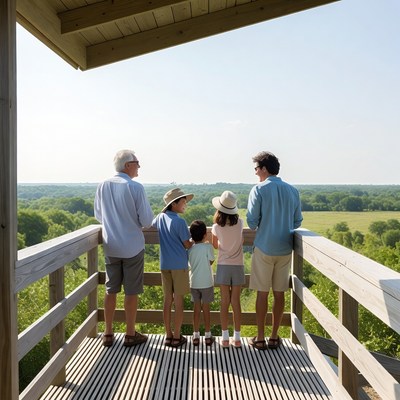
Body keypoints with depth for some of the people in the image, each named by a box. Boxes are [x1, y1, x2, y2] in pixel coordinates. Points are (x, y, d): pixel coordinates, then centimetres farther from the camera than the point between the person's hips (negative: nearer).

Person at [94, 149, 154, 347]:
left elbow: (99, 216, 10)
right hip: (132, 247, -4)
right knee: (131, 291, 7)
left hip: (111, 247, 5)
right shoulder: (135, 188, -16)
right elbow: (147, 221, -14)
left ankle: (108, 334, 23)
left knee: (111, 289, 14)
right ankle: (130, 334, 18)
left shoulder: (103, 186, -1)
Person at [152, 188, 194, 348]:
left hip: (164, 265, 6)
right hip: (179, 265, -6)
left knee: (167, 300, 11)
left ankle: (168, 335, 18)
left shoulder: (160, 217, 4)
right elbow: (187, 245, -9)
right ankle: (176, 337, 10)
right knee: (178, 301, 3)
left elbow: (151, 225, 27)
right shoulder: (179, 222, -14)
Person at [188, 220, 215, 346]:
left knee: (196, 308, 11)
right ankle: (208, 336, 15)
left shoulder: (190, 249, -1)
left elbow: (189, 264, 7)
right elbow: (211, 262, -4)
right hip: (206, 283, -3)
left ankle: (196, 336, 16)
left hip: (194, 283, 3)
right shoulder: (208, 247, -14)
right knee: (206, 308, 7)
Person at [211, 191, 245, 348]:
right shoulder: (240, 223, -7)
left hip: (223, 266, 0)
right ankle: (236, 338, 11)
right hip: (238, 266, 1)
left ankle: (225, 338, 10)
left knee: (225, 302, 6)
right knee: (236, 302, 6)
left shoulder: (216, 227, -9)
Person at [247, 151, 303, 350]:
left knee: (262, 293, 6)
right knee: (279, 293, 11)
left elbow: (251, 221, -10)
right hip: (285, 249, 4)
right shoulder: (292, 191, 4)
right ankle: (274, 337, 20)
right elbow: (297, 222, 8)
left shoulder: (259, 190, -9)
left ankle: (260, 338, 14)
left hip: (264, 248, -4)